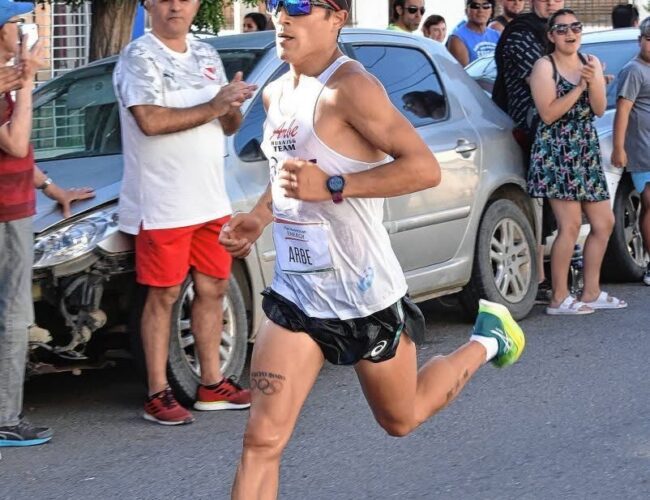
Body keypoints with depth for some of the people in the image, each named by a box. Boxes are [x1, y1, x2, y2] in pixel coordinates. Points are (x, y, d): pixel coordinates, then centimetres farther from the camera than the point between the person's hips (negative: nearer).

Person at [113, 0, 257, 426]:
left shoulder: (207, 56, 14)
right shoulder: (139, 57, -9)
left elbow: (228, 127, 16)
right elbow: (150, 120, -23)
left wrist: (234, 105, -7)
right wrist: (214, 107, -19)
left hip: (211, 200, 7)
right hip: (163, 205, -7)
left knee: (214, 288, 11)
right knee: (164, 296, -3)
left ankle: (212, 385, 21)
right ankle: (158, 395, 2)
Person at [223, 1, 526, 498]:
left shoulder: (350, 88, -19)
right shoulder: (276, 95, 7)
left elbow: (424, 167, -25)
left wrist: (331, 186, -29)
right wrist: (261, 214, 9)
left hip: (365, 296, -6)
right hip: (295, 293, 6)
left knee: (401, 418, 18)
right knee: (262, 439, -6)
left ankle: (487, 340, 42)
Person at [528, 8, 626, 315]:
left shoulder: (591, 63, 12)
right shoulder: (544, 66, -5)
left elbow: (599, 109, 4)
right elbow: (548, 114, -14)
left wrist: (592, 83, -13)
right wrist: (579, 87, -15)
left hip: (586, 150, 7)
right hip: (556, 152, -7)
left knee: (604, 223, 8)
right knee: (570, 226, -12)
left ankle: (591, 293, 18)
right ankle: (559, 299, -5)